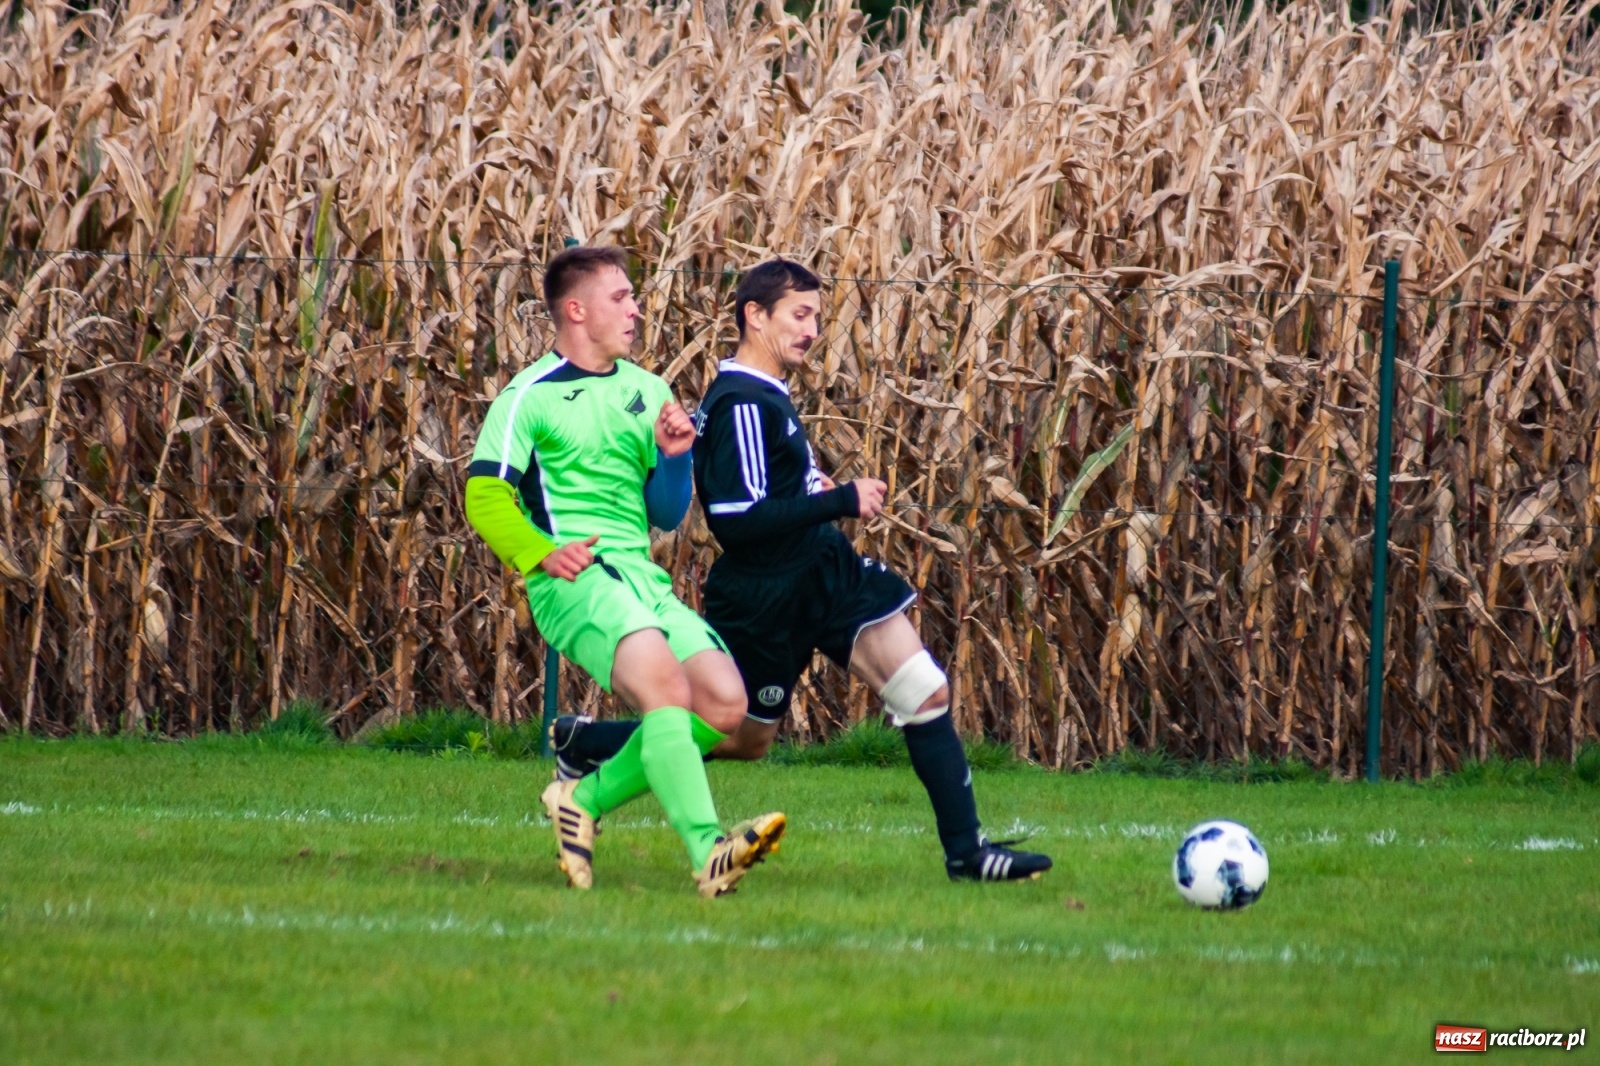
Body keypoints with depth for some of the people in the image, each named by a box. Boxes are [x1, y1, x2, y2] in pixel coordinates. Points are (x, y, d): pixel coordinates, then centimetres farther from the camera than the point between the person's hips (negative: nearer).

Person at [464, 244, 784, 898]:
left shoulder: (647, 392, 21)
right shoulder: (529, 397, 2)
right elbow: (485, 497, -4)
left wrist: (675, 456, 4)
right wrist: (542, 553, -19)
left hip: (643, 577, 7)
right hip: (576, 577, -7)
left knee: (724, 701, -12)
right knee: (663, 680, -31)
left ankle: (586, 798, 4)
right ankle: (707, 851, -43)